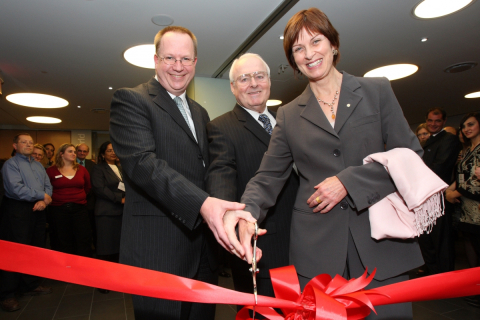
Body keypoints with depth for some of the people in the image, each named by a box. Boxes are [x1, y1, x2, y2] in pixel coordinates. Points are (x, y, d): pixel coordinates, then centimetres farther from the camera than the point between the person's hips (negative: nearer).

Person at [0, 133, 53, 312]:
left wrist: (44, 201, -10)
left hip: (37, 211, 7)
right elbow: (16, 189, -20)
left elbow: (48, 187, 10)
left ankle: (30, 285, 28)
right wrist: (42, 195, -13)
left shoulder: (38, 166, 15)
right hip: (17, 211, -7)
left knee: (36, 249, 13)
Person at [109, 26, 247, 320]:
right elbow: (141, 163, -21)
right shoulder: (130, 100, -5)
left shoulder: (200, 113, 18)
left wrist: (218, 209, 6)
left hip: (203, 248, 7)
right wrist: (201, 203, -32)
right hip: (158, 250, -6)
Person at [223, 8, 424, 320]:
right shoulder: (289, 115, 8)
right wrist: (248, 210, -18)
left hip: (381, 240, 0)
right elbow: (269, 176, 3)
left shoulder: (377, 90, 6)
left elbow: (410, 154, 0)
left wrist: (348, 181, -12)